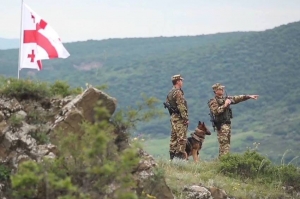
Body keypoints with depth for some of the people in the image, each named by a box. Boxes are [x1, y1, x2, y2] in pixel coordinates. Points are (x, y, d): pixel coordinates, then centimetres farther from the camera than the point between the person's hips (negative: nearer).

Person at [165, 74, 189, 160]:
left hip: (173, 117, 9)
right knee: (181, 138, -9)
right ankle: (181, 155, -12)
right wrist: (185, 118, -18)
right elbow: (181, 106, -19)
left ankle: (172, 155, 11)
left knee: (174, 138, 10)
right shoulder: (178, 92, -14)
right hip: (179, 118, -9)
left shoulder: (170, 93, 15)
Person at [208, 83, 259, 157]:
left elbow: (237, 98, 15)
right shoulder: (213, 102, -7)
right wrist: (225, 105, -20)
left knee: (227, 143, 10)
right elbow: (215, 111, -22)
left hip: (228, 124, 8)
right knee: (224, 144, -13)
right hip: (221, 125, -8)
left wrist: (249, 96, 9)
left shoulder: (226, 99, 15)